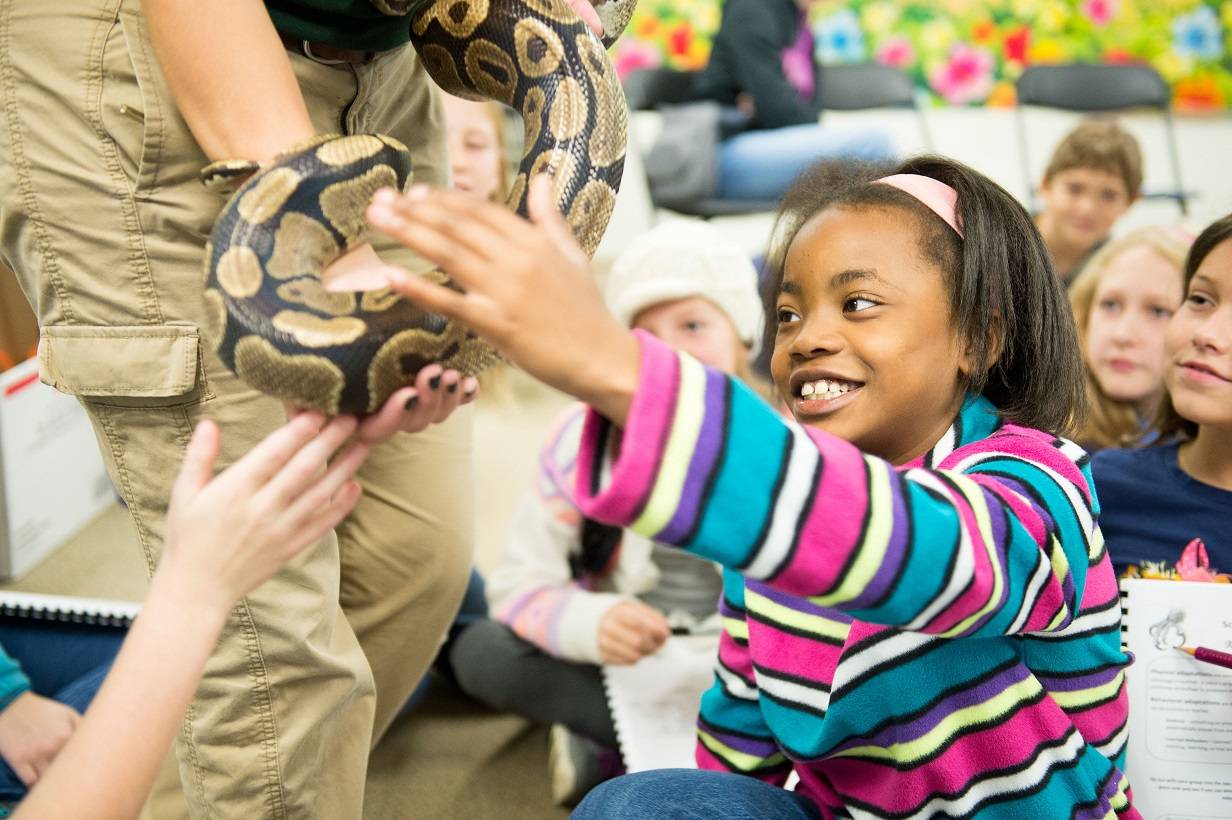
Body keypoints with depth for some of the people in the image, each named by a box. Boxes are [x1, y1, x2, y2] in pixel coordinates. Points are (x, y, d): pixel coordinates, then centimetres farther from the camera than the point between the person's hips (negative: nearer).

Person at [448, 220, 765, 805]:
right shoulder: (587, 435, -11)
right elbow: (521, 581, -13)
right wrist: (592, 622, -35)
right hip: (624, 661, 1)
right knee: (481, 651, -25)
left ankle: (607, 757, -19)